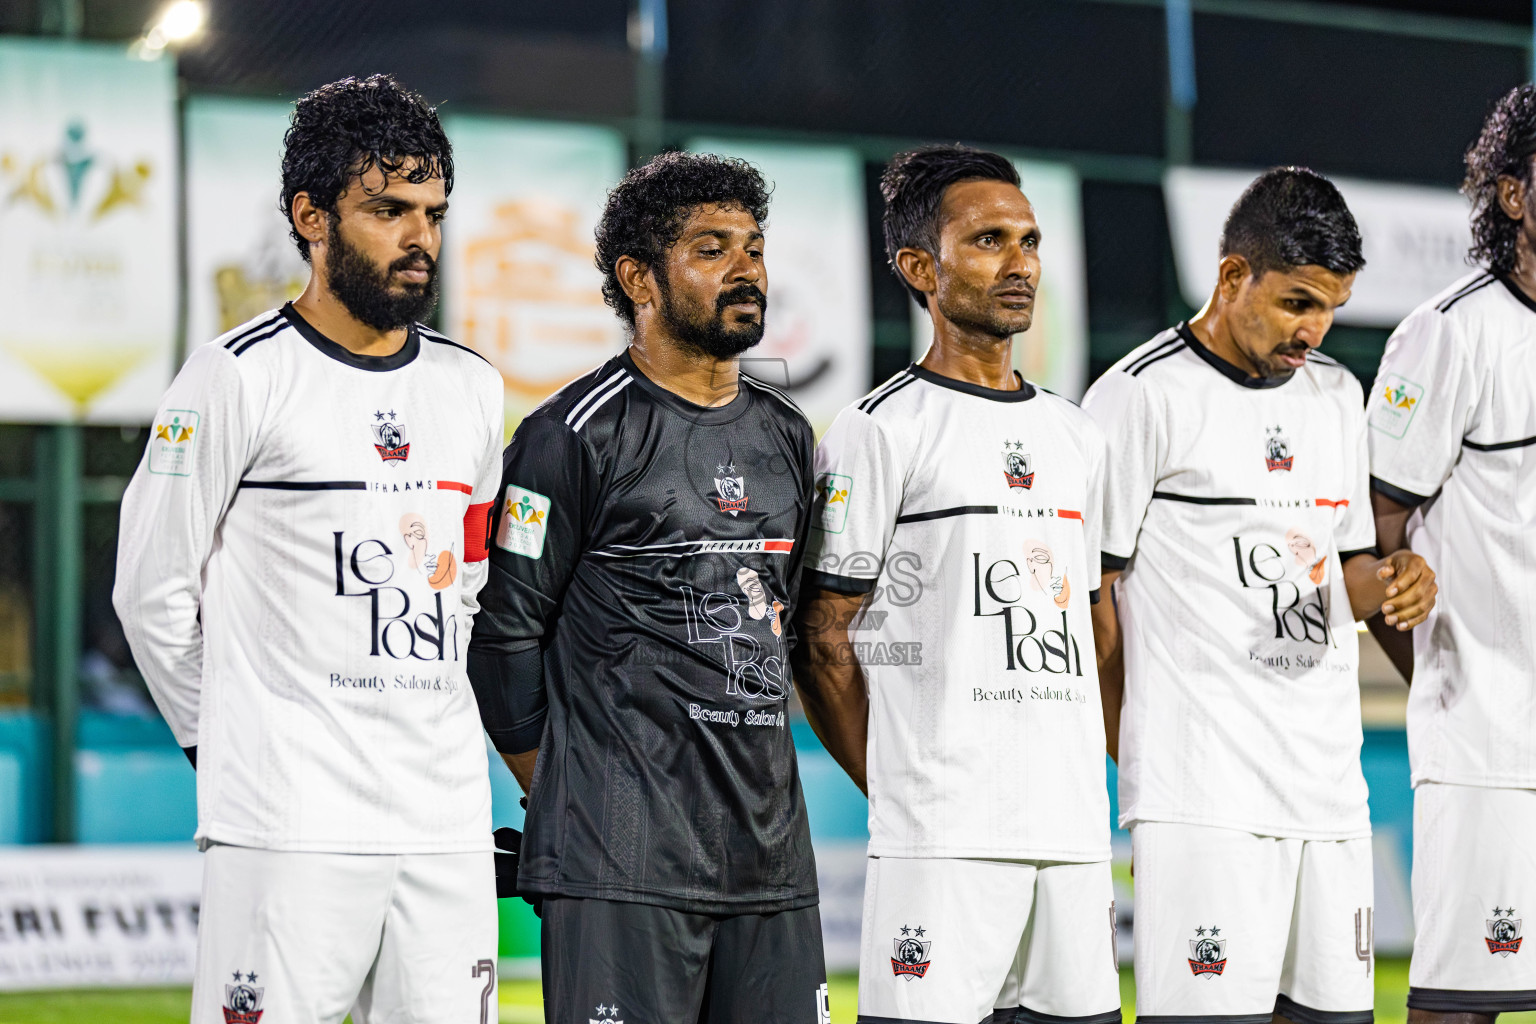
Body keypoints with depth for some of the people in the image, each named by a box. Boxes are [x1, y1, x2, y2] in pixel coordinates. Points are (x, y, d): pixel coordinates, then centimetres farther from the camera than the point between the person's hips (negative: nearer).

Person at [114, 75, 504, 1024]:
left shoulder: (472, 388, 14)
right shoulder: (242, 377, -5)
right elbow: (154, 590, 0)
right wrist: (233, 742, 6)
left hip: (449, 825, 6)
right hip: (290, 828, -6)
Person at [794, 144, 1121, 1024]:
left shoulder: (1077, 439, 17)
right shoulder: (883, 431, -4)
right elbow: (822, 640, -4)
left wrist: (1090, 801, 13)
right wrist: (901, 792, -4)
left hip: (1076, 834, 6)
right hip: (942, 843, -6)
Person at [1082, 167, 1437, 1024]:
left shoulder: (1337, 395, 17)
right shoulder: (1142, 397, -6)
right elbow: (1091, 595, -5)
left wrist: (1388, 582, 2)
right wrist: (1142, 738, -7)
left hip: (1330, 783, 7)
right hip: (1200, 789, -7)